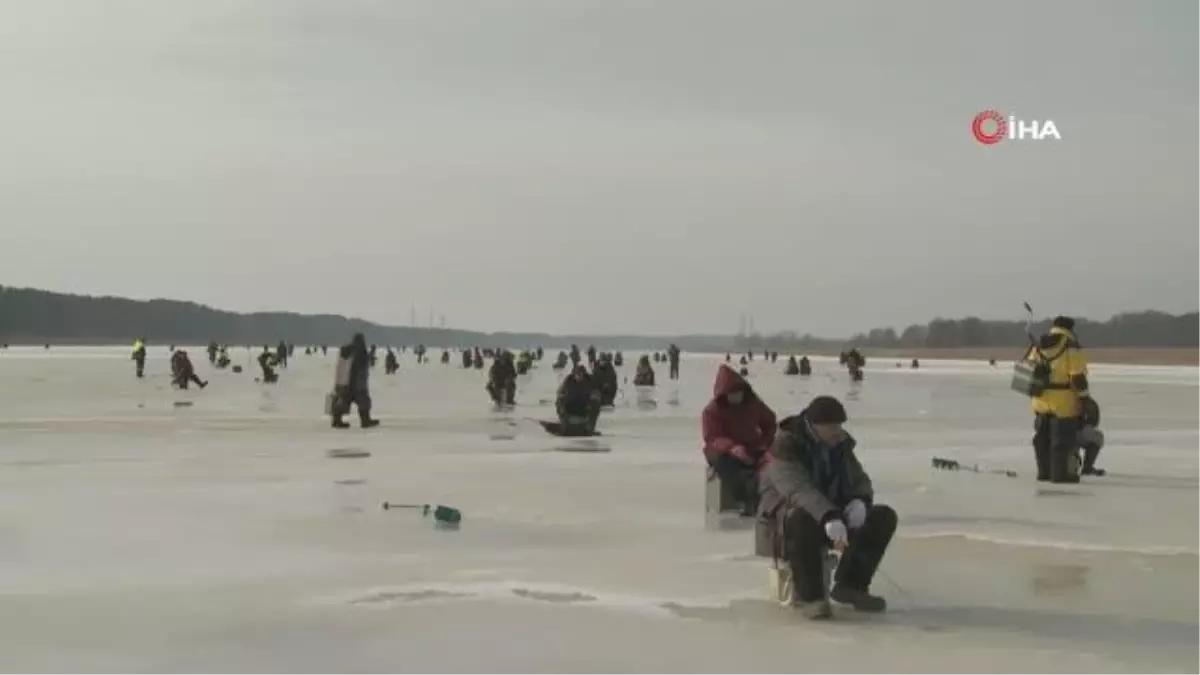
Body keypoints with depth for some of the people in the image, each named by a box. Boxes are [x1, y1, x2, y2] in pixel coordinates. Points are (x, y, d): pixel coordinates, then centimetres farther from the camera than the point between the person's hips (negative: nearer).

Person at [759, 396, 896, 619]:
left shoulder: (841, 445, 4)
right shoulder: (786, 447, -19)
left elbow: (860, 481, 8)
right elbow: (798, 489, -35)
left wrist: (859, 501, -18)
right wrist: (828, 517, -52)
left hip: (834, 518, 7)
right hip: (790, 518, -7)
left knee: (884, 517, -13)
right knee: (802, 521, -42)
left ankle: (850, 585, -10)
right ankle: (809, 595, -28)